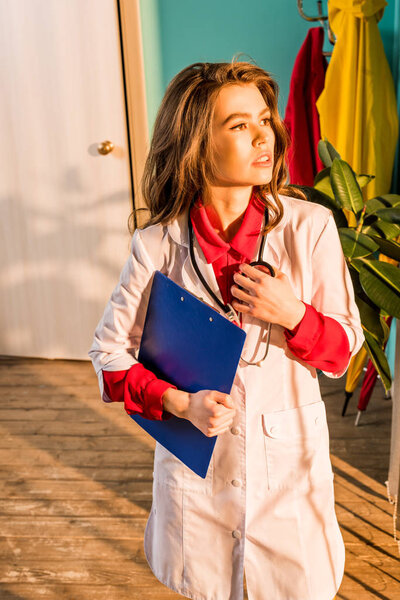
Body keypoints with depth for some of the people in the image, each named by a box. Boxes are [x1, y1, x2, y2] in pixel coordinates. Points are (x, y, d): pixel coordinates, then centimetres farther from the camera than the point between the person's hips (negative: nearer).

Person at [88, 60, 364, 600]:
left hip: (288, 460, 0)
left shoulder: (310, 226, -11)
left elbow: (344, 349, -3)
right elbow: (110, 356, -3)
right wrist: (180, 403, -18)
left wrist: (292, 315, -23)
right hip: (197, 463, 0)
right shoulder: (158, 245, -11)